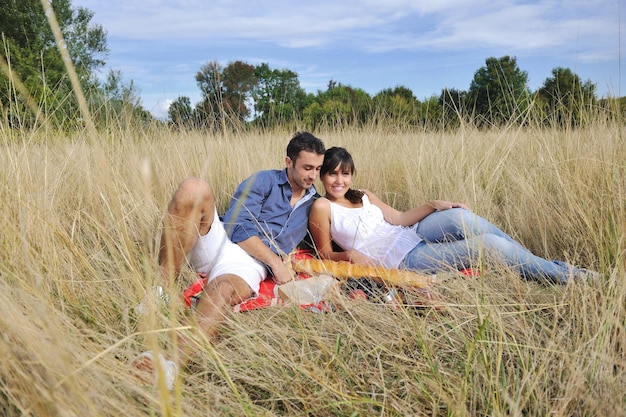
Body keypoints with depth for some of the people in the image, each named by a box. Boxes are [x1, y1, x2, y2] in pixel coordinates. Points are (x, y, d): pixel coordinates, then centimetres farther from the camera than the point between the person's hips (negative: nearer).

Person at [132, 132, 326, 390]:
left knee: (224, 289, -39)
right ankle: (162, 289, -28)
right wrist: (275, 261, -7)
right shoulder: (264, 182, 9)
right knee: (193, 189, -28)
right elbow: (240, 228, -2)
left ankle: (174, 364, -63)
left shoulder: (313, 202, 23)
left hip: (250, 264, 0)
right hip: (218, 241, 0)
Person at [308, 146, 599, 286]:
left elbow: (398, 219, 13)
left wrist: (433, 205, 1)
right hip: (401, 259, -6)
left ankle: (541, 263, -8)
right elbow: (325, 254, -2)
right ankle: (565, 275, -7)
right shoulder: (322, 208, -4)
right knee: (491, 244, -20)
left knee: (460, 217, -24)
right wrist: (350, 254, -23)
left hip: (411, 236, 7)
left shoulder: (363, 196, 14)